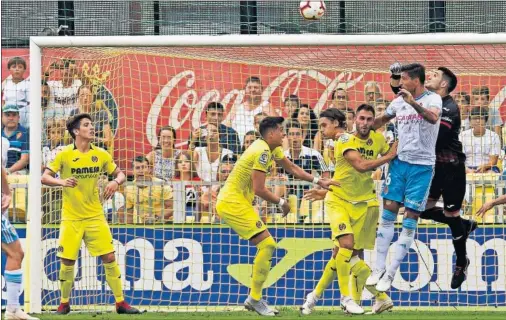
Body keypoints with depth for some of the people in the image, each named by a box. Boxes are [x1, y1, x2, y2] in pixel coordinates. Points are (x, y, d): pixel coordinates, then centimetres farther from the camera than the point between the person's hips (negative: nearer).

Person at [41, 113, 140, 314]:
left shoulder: (101, 155, 2)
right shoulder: (65, 155, -6)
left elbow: (120, 174, 11)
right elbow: (45, 178, -8)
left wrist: (116, 182, -13)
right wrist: (61, 181, -28)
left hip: (95, 216, 2)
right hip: (71, 218, -2)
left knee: (109, 258, -3)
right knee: (67, 262, -2)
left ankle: (120, 302, 7)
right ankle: (64, 303, 18)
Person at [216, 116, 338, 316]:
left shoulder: (272, 149, 11)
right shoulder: (262, 151, -20)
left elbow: (291, 168, 25)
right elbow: (259, 189, -22)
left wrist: (318, 181, 17)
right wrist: (281, 202, -9)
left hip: (238, 202, 11)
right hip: (232, 203, -11)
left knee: (268, 246, 11)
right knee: (267, 245, -15)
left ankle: (254, 299, 14)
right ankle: (255, 298, -9)